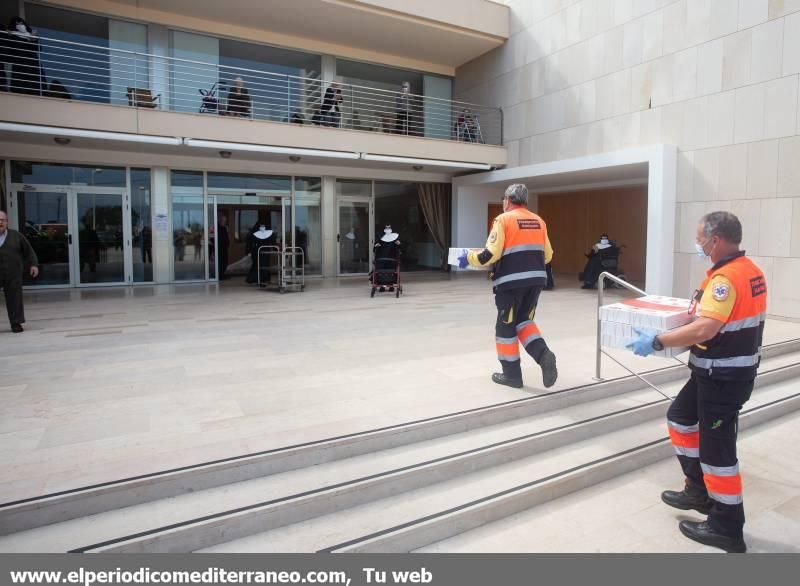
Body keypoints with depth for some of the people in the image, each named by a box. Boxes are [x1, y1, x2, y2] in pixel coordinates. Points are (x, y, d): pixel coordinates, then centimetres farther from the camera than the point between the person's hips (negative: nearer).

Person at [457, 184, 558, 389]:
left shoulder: (503, 220, -5)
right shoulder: (538, 221, 13)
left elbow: (490, 255, -12)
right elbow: (547, 255, 17)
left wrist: (469, 258, 4)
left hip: (512, 280, -6)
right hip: (536, 279, 6)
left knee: (506, 325, 7)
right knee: (524, 320, 20)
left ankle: (512, 374, 14)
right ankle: (544, 355, -4)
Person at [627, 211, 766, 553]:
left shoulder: (726, 278, -25)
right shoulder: (750, 270, 7)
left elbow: (704, 330, -34)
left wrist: (657, 342, -26)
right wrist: (698, 308, 20)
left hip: (723, 375, -10)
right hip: (731, 368, 10)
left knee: (716, 446, 2)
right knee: (681, 416, 22)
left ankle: (727, 528, 17)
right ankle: (699, 490, 31)